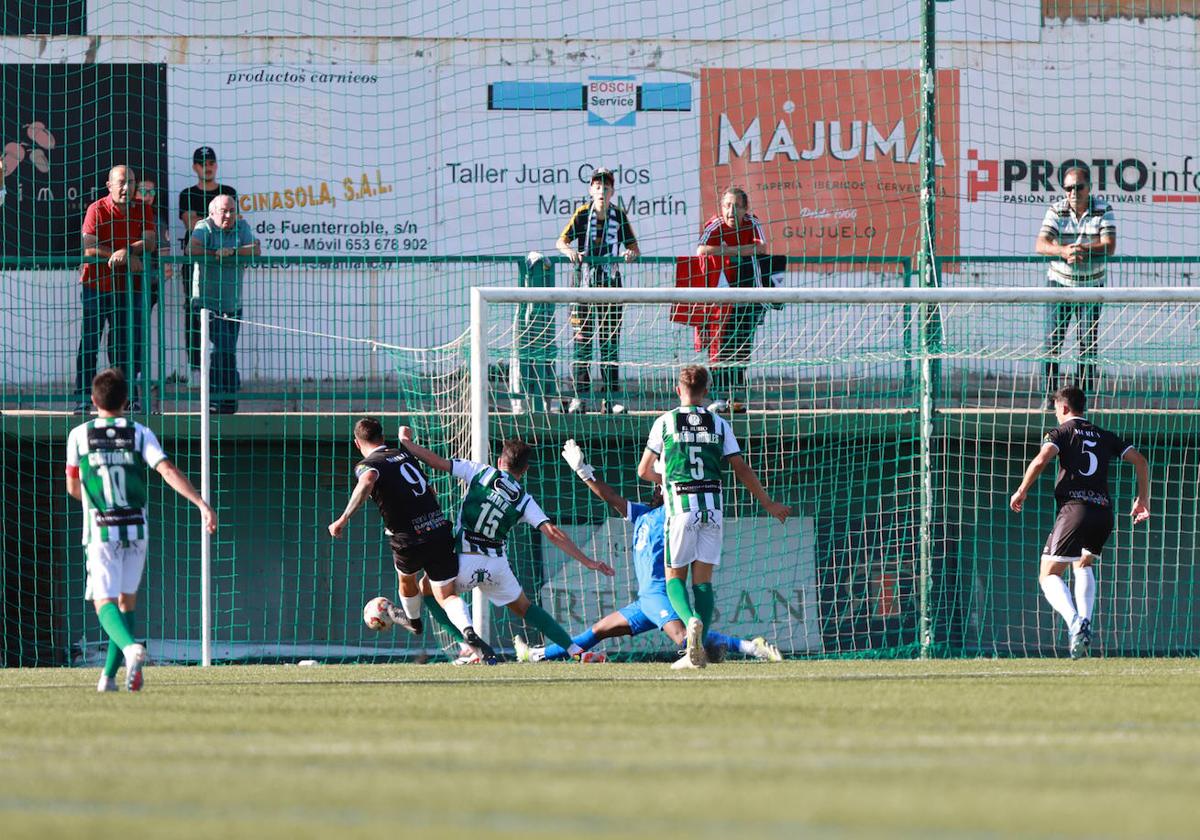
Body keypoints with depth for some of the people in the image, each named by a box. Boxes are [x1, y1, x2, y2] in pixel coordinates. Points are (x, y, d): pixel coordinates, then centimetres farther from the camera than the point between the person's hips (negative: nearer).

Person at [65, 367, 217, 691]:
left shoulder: (79, 436, 1)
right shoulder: (140, 434, 0)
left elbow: (73, 488, 12)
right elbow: (168, 471, -14)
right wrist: (202, 503, -16)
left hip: (100, 531, -2)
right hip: (136, 530, 2)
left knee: (105, 603, -6)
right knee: (127, 601, 16)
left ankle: (131, 647, -37)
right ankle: (109, 675, 15)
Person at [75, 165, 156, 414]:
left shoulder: (142, 211, 7)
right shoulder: (97, 210, -4)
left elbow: (149, 242, -5)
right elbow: (89, 248, -12)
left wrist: (126, 251, -23)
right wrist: (124, 258, -16)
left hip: (127, 286, 3)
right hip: (95, 284, -3)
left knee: (123, 344, 7)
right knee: (89, 342, -4)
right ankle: (83, 400, -3)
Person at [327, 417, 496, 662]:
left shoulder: (367, 465, -6)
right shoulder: (406, 456, 14)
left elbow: (368, 481, -32)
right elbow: (432, 490, 24)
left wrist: (343, 520, -30)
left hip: (409, 539, -4)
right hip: (440, 529, 4)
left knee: (406, 578, 31)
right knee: (446, 596, 8)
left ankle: (413, 620, 59)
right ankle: (469, 631, -21)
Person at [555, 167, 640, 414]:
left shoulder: (619, 216, 3)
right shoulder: (582, 214, -3)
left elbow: (633, 247, 5)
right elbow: (561, 241, -9)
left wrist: (632, 253, -19)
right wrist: (569, 251, -31)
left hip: (610, 280, 2)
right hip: (584, 279, -2)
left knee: (610, 339, 2)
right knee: (581, 339, -4)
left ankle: (610, 397, 5)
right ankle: (580, 396, -1)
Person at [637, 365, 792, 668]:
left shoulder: (665, 422, 3)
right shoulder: (719, 424, 7)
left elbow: (643, 471, 10)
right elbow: (741, 469, 7)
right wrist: (768, 503, 17)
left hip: (680, 506, -2)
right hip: (712, 505, 2)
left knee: (675, 576, 6)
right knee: (703, 578, 6)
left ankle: (691, 620, -25)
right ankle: (698, 649, -4)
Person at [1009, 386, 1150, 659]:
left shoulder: (1060, 433, 7)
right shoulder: (1105, 437, 21)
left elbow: (1041, 459, -11)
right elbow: (1140, 461, 17)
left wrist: (1021, 491, 0)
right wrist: (1143, 498, 24)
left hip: (1074, 509, -5)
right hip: (1104, 511, 5)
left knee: (1048, 576, -3)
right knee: (1083, 565, 30)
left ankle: (1075, 623, -28)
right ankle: (1085, 622, 12)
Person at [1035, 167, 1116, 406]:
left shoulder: (1103, 211, -7)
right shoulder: (1056, 211, -6)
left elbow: (1109, 245, -16)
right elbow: (1041, 244, -15)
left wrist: (1082, 249, -32)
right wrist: (1063, 251, -35)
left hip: (1092, 285, 0)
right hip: (1059, 282, 0)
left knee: (1088, 342, -3)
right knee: (1052, 339, -5)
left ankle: (1084, 394, 3)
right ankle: (1049, 395, -2)